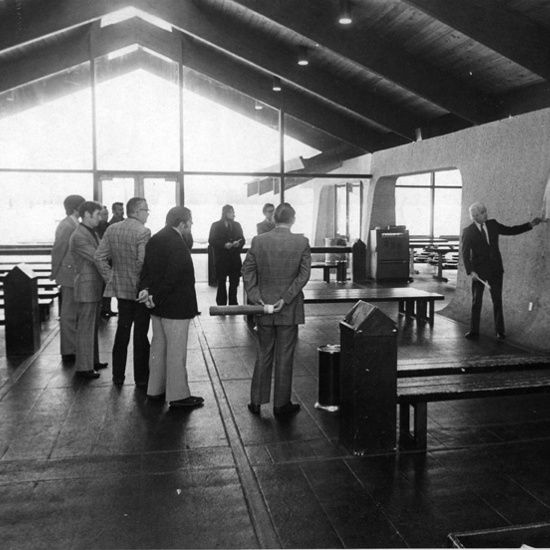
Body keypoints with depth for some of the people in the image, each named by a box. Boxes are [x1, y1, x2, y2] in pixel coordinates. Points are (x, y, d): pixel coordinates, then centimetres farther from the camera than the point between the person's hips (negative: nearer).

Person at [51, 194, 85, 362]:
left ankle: (70, 348, 25)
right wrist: (55, 273, -9)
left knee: (70, 312, 15)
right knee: (69, 313, -3)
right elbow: (58, 250, -15)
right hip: (70, 274, -9)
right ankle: (69, 351, 4)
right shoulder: (67, 226, -15)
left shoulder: (72, 224, 13)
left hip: (75, 275, 9)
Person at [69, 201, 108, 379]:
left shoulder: (93, 233, 14)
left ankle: (93, 361, 29)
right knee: (85, 329, -1)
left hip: (96, 287, 10)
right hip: (87, 288, -10)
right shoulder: (78, 236, -17)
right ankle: (83, 367, 7)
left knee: (92, 327, 18)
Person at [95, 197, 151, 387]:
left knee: (122, 330, 16)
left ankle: (118, 375, 22)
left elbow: (99, 257, 3)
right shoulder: (143, 232, -16)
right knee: (140, 334, 4)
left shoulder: (111, 229, 5)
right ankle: (141, 378, 12)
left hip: (120, 288, 6)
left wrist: (109, 278, 8)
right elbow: (143, 262, -23)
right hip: (140, 290, -6)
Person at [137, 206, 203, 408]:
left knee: (159, 346, 17)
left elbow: (146, 268, 8)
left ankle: (155, 390, 27)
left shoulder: (154, 239, 9)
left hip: (158, 305, 9)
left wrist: (145, 289, -5)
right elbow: (173, 277, -24)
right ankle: (178, 395, 9)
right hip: (175, 306, -9)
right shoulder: (177, 244, -21)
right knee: (176, 351, 0)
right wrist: (155, 297, -15)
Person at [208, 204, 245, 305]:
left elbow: (242, 239, 12)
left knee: (234, 282, 5)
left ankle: (233, 304, 14)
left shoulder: (237, 225, 12)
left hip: (235, 259, 3)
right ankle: (221, 304, 10)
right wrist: (224, 245, -18)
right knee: (221, 283, 2)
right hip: (221, 259, -3)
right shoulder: (216, 225, 0)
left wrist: (238, 244, -11)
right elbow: (211, 241, -5)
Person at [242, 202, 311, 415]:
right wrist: (286, 299, -10)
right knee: (284, 357, 8)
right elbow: (304, 274, -10)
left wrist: (255, 296, -4)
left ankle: (256, 401, 20)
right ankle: (281, 403, 17)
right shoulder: (302, 242, -7)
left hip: (263, 305, 2)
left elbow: (247, 270, -4)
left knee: (263, 355, 14)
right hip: (289, 309, -2)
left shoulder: (258, 241, -2)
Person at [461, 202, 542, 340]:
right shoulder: (468, 231, -7)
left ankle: (500, 331, 15)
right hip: (479, 271, -3)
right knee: (476, 301, 3)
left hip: (495, 269, 3)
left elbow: (510, 230, 12)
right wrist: (470, 271, -20)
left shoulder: (492, 224, 5)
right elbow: (465, 254, -10)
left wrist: (530, 225, 2)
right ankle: (474, 331, 11)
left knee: (497, 301, 6)